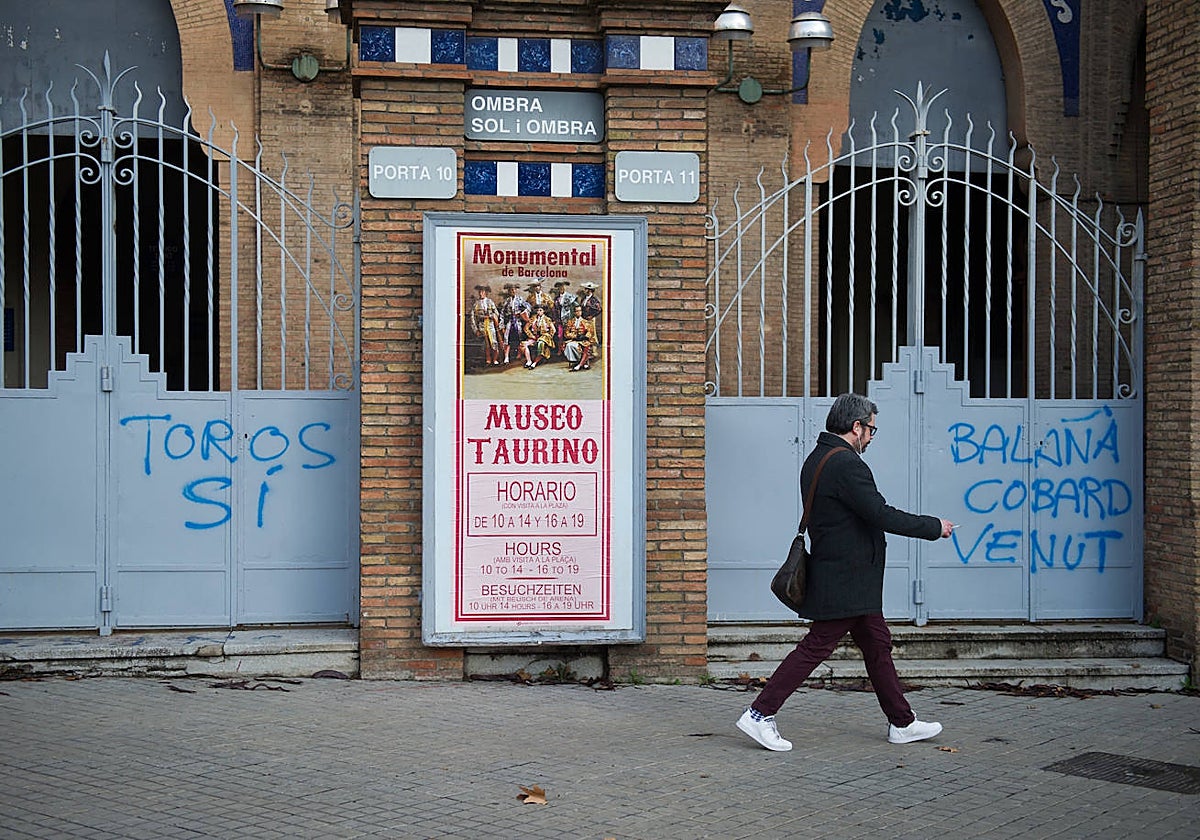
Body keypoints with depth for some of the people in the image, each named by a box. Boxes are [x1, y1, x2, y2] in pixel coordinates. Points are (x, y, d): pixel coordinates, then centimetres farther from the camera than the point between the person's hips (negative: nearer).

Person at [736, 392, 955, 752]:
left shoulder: (815, 459, 12)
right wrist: (934, 527, -10)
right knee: (816, 647, -6)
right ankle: (760, 714, -2)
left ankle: (902, 723, 24)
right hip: (847, 580, -11)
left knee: (877, 645, 15)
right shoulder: (847, 464, -19)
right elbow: (881, 515, -21)